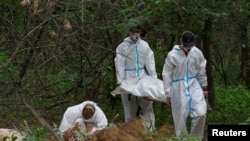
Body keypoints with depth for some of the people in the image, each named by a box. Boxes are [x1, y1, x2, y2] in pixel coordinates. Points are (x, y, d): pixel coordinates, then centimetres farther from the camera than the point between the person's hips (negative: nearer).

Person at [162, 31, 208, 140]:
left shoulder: (197, 53, -3)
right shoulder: (172, 55, -12)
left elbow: (202, 71, 11)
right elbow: (167, 75, -4)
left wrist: (204, 87, 16)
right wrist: (168, 95, -1)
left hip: (194, 86, 3)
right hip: (179, 89, -2)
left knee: (201, 113, -10)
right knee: (181, 118, 1)